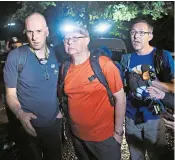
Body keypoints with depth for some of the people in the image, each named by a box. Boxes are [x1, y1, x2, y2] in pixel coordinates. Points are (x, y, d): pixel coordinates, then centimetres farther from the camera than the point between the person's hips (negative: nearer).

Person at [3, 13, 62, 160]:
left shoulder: (56, 55, -3)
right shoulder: (15, 56, -14)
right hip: (29, 126, -3)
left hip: (54, 124, 3)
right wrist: (20, 113, -26)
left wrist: (62, 108, 0)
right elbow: (11, 94, -9)